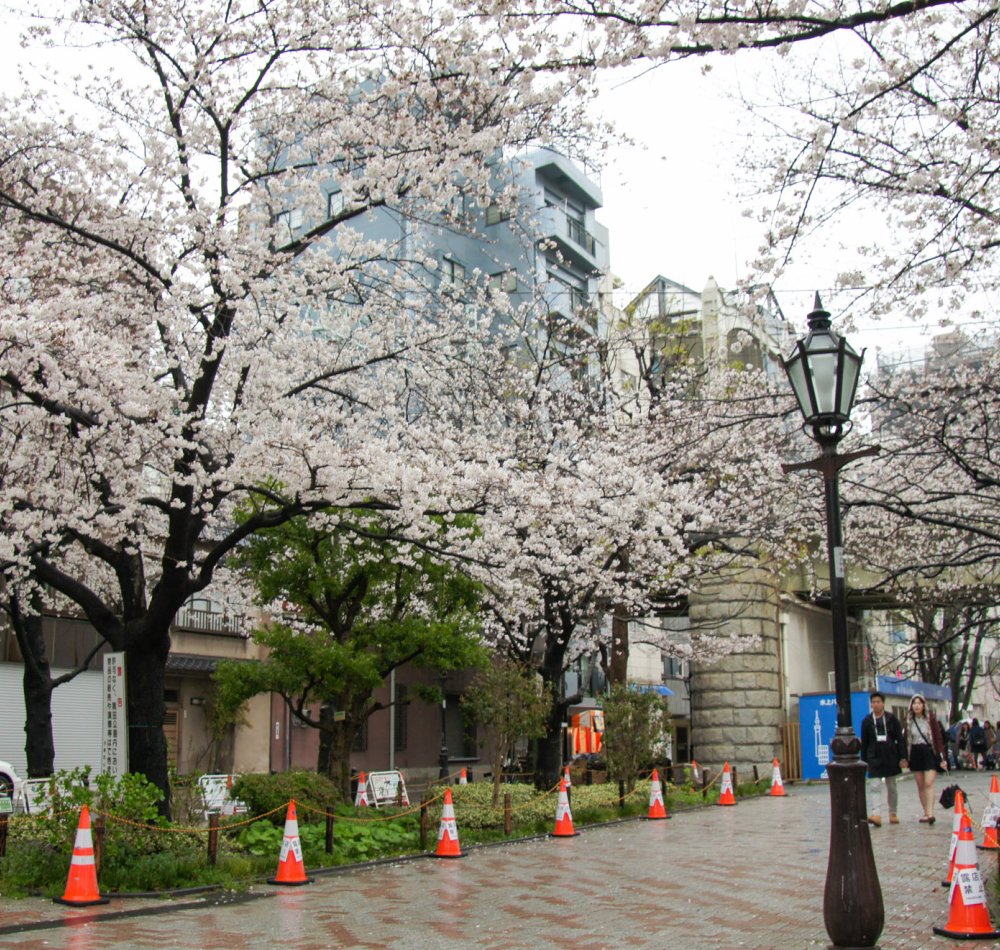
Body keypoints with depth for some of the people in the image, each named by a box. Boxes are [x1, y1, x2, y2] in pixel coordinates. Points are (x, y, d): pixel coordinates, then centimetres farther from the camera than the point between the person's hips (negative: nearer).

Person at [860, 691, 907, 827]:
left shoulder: (891, 719, 2)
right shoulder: (867, 721, 4)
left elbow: (900, 739, 1)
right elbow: (864, 743, 7)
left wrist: (903, 758, -5)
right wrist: (864, 761, 5)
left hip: (890, 758, 0)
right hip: (874, 758, 0)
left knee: (892, 786, 11)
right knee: (874, 786, -12)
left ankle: (893, 813, 24)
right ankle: (876, 815, -21)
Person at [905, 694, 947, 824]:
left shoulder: (931, 718, -2)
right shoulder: (909, 721, 6)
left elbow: (938, 737, -3)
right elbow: (906, 740, 9)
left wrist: (942, 758, -8)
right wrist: (905, 758, 4)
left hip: (929, 752, -4)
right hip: (915, 754, 4)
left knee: (929, 784, -15)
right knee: (920, 786, 6)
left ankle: (930, 813, -20)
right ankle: (926, 813, 12)